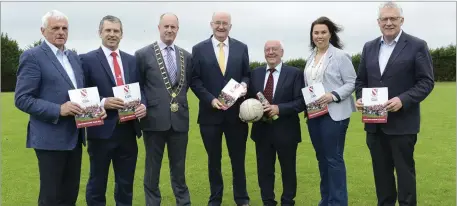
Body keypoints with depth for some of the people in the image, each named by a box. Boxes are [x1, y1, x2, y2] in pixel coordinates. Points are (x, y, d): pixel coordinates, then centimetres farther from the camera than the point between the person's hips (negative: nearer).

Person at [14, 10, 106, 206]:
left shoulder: (73, 56, 13)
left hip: (74, 136, 7)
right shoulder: (32, 56, -9)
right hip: (51, 138, -7)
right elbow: (22, 99, -14)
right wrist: (58, 110, -23)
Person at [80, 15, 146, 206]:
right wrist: (103, 102, -21)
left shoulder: (132, 60, 10)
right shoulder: (87, 59, -4)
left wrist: (143, 105, -8)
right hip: (102, 130, -4)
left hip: (128, 130, 4)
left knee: (126, 183, 17)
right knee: (97, 183, 13)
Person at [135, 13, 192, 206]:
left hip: (179, 119, 3)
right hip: (154, 118, -3)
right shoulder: (143, 54, -3)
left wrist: (179, 98, 6)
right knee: (152, 167, 11)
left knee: (179, 167, 15)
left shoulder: (186, 56, 7)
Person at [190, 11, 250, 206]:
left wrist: (244, 85, -14)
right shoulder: (199, 49, 1)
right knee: (213, 159, 13)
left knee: (238, 159, 11)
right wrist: (211, 99, -14)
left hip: (236, 112, 1)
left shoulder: (241, 48, 6)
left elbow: (247, 74, 9)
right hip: (210, 113, -1)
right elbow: (194, 80, -2)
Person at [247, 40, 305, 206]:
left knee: (288, 170, 12)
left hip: (285, 131, -3)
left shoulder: (295, 73, -4)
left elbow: (301, 102, -10)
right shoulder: (255, 73, 8)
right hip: (262, 130, 3)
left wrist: (279, 108, -22)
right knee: (264, 170, 10)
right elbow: (249, 98, 10)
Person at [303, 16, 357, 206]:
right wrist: (305, 103, 2)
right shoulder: (310, 58, 13)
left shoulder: (340, 56, -7)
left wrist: (333, 95, -22)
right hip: (314, 114, 7)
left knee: (334, 159, -3)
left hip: (334, 114, -7)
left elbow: (352, 83, -9)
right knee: (322, 158, 14)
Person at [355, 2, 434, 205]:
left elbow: (426, 81, -7)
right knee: (381, 170, 14)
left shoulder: (417, 45, -4)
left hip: (402, 122, -4)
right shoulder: (369, 47, 11)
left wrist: (403, 100, -21)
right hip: (374, 122, 5)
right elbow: (361, 79, 14)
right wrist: (360, 98, -5)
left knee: (404, 170, 6)